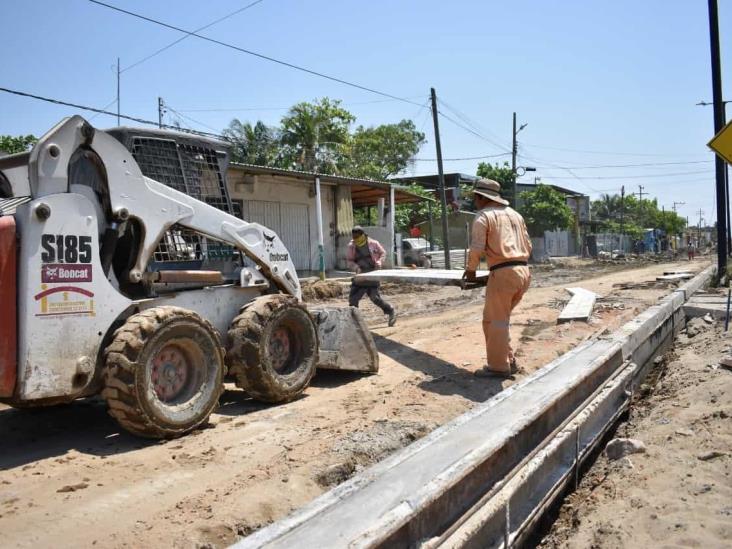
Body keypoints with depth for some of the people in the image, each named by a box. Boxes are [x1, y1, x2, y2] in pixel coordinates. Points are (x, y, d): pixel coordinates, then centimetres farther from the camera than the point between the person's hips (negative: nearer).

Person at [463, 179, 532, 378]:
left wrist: (470, 269, 5)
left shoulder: (484, 216, -2)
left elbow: (476, 248, -10)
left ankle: (498, 366, 8)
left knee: (495, 321, 3)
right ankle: (508, 361, 20)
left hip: (503, 273, -8)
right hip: (523, 272, 8)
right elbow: (528, 245, 20)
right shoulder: (515, 214, 20)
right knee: (495, 318, 18)